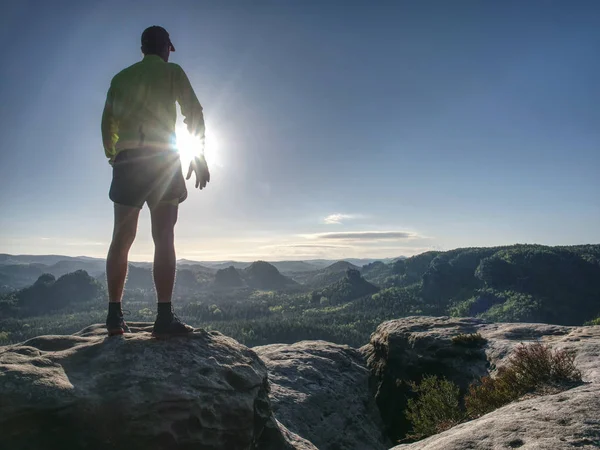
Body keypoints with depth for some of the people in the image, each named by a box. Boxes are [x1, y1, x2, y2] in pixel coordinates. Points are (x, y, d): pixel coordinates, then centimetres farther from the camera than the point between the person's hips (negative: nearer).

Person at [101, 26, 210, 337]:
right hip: (161, 156, -4)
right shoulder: (172, 71, 10)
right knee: (164, 238, -7)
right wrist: (199, 155, 2)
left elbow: (107, 122, 15)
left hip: (126, 159, 4)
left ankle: (114, 316, 3)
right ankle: (164, 317, -13)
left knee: (121, 238, 4)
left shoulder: (121, 77, 20)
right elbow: (194, 112, 0)